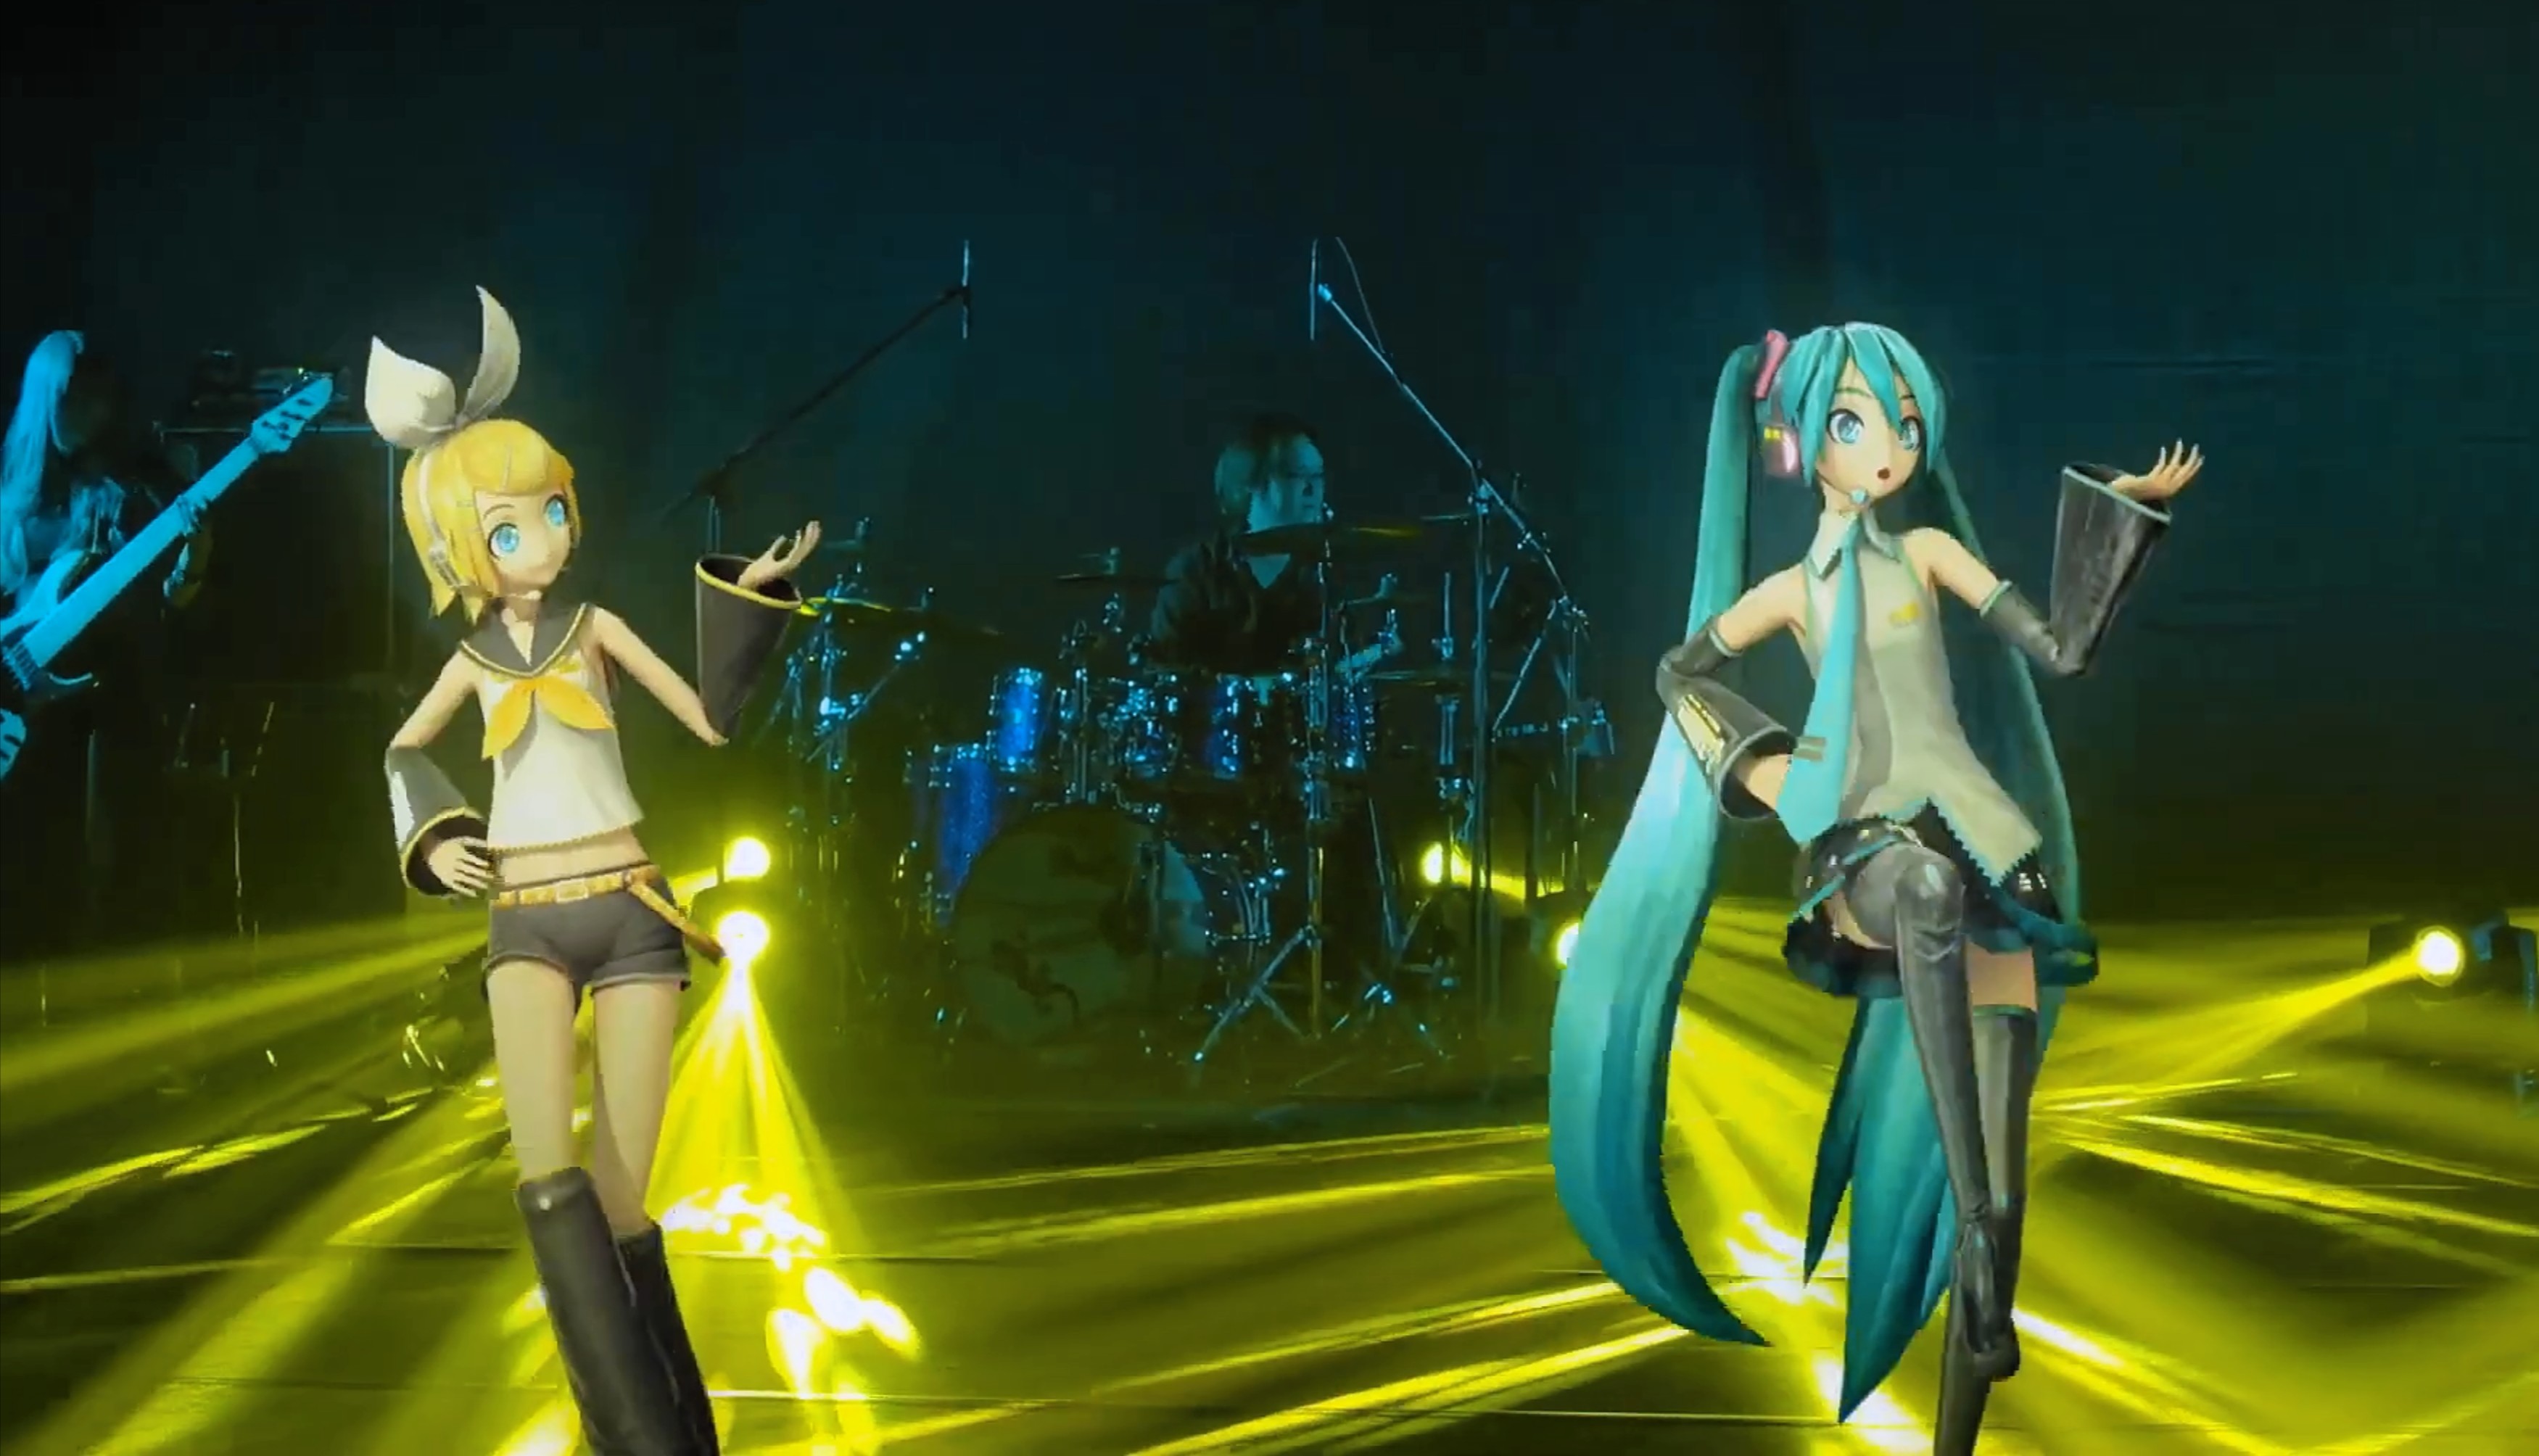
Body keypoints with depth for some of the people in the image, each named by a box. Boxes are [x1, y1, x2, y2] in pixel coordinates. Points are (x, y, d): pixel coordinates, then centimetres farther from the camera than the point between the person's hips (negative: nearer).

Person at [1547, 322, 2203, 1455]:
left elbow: (2061, 649, 6)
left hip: (1974, 832, 2)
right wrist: (1758, 768, 13)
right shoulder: (1793, 589, 14)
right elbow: (1679, 669, 27)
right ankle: (1978, 1262, -47)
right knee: (1930, 885, -43)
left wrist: (2129, 511, 3)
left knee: (2004, 1172, -8)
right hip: (1862, 851, -1)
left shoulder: (1928, 549, 13)